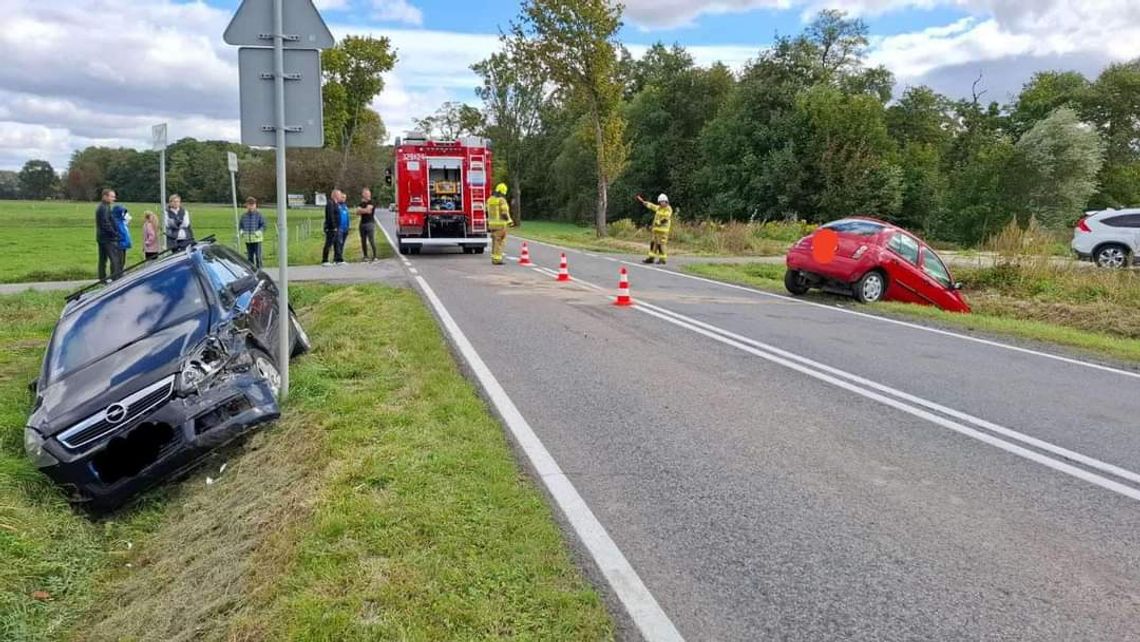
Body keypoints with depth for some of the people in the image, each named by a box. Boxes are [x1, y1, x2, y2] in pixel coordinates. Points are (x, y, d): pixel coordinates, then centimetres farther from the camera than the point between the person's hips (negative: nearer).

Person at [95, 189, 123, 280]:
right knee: (115, 259, -11)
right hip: (108, 238, -11)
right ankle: (116, 279, -15)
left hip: (101, 237, 11)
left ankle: (102, 279, 17)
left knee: (103, 259, 13)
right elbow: (106, 224, -21)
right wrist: (115, 234, -15)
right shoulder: (104, 208, -15)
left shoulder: (101, 207, 18)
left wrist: (114, 233, 15)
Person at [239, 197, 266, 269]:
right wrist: (242, 231, 0)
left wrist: (258, 232, -15)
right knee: (250, 256, 10)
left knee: (258, 256, -5)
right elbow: (240, 225, 18)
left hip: (257, 239, -4)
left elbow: (263, 225, -2)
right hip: (247, 240, 4)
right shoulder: (244, 216, 8)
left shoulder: (259, 215, -2)